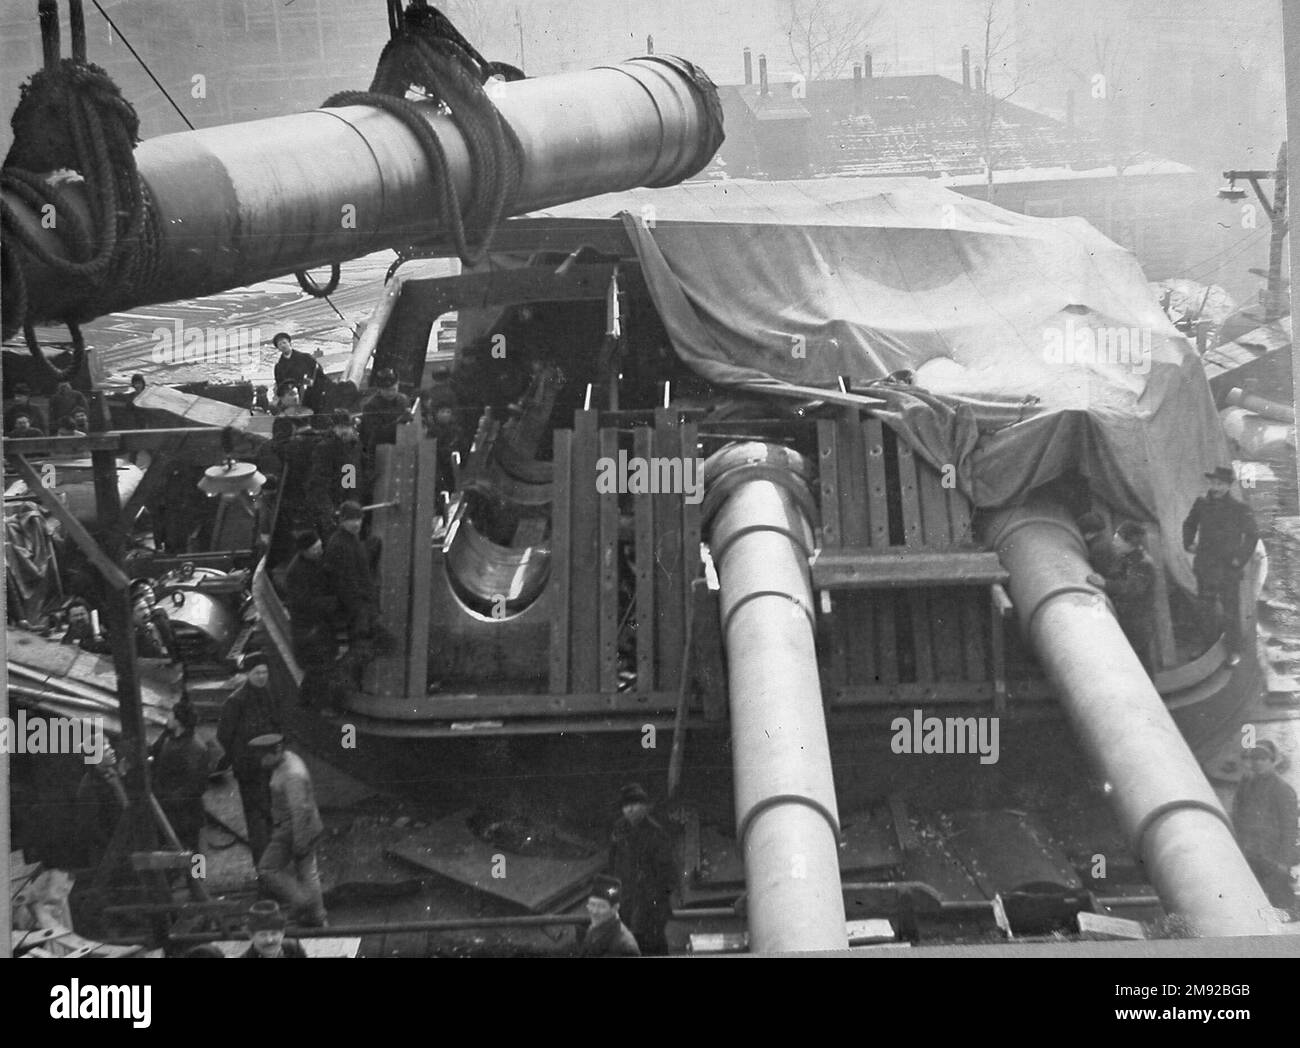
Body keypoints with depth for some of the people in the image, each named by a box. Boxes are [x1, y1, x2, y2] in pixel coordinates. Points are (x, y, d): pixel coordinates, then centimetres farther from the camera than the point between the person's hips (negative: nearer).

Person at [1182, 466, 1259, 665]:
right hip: (1204, 565, 4)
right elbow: (1189, 524, 18)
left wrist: (1241, 558, -8)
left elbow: (1252, 535, -4)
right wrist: (1188, 543, 6)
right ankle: (1209, 643, 32)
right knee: (1206, 606, 16)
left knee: (1230, 610, 0)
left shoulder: (1239, 509, -13)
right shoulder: (1202, 503, -1)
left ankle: (1234, 650, 11)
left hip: (1228, 567, -4)